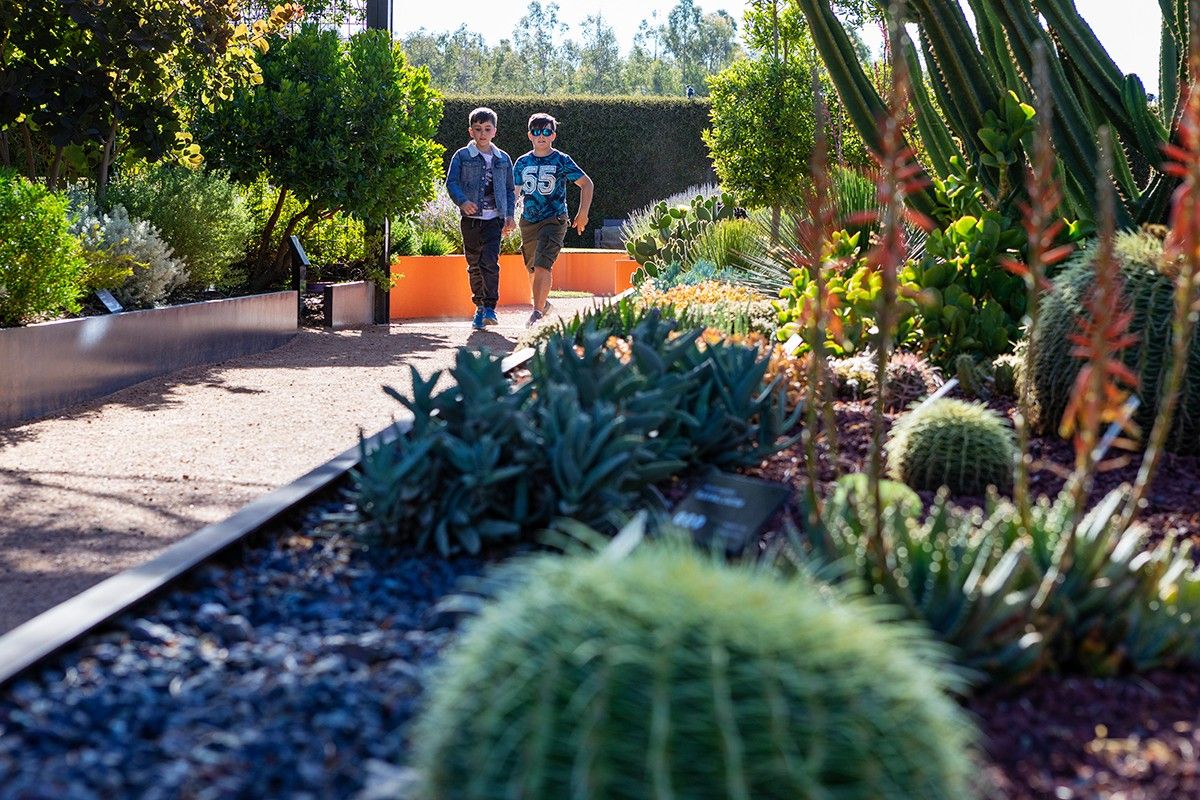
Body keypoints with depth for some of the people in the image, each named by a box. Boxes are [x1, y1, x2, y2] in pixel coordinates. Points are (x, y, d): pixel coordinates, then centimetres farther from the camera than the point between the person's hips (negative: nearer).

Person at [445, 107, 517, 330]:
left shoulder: (503, 159, 10)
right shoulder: (462, 156, 2)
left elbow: (510, 190, 15)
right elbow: (451, 182, -4)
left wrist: (510, 214, 5)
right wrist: (462, 201, -22)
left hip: (494, 219, 0)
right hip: (471, 219, 0)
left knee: (490, 261, -14)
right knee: (474, 265, 7)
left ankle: (490, 307, -15)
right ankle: (480, 307, 19)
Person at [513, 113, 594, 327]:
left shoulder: (562, 161, -2)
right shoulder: (522, 162, 8)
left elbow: (586, 183, 4)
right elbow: (514, 191, 19)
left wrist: (582, 213, -3)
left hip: (554, 220, -5)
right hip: (528, 221, 5)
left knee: (543, 265, -19)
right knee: (532, 268, 14)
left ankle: (537, 312, -21)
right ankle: (543, 303, 36)